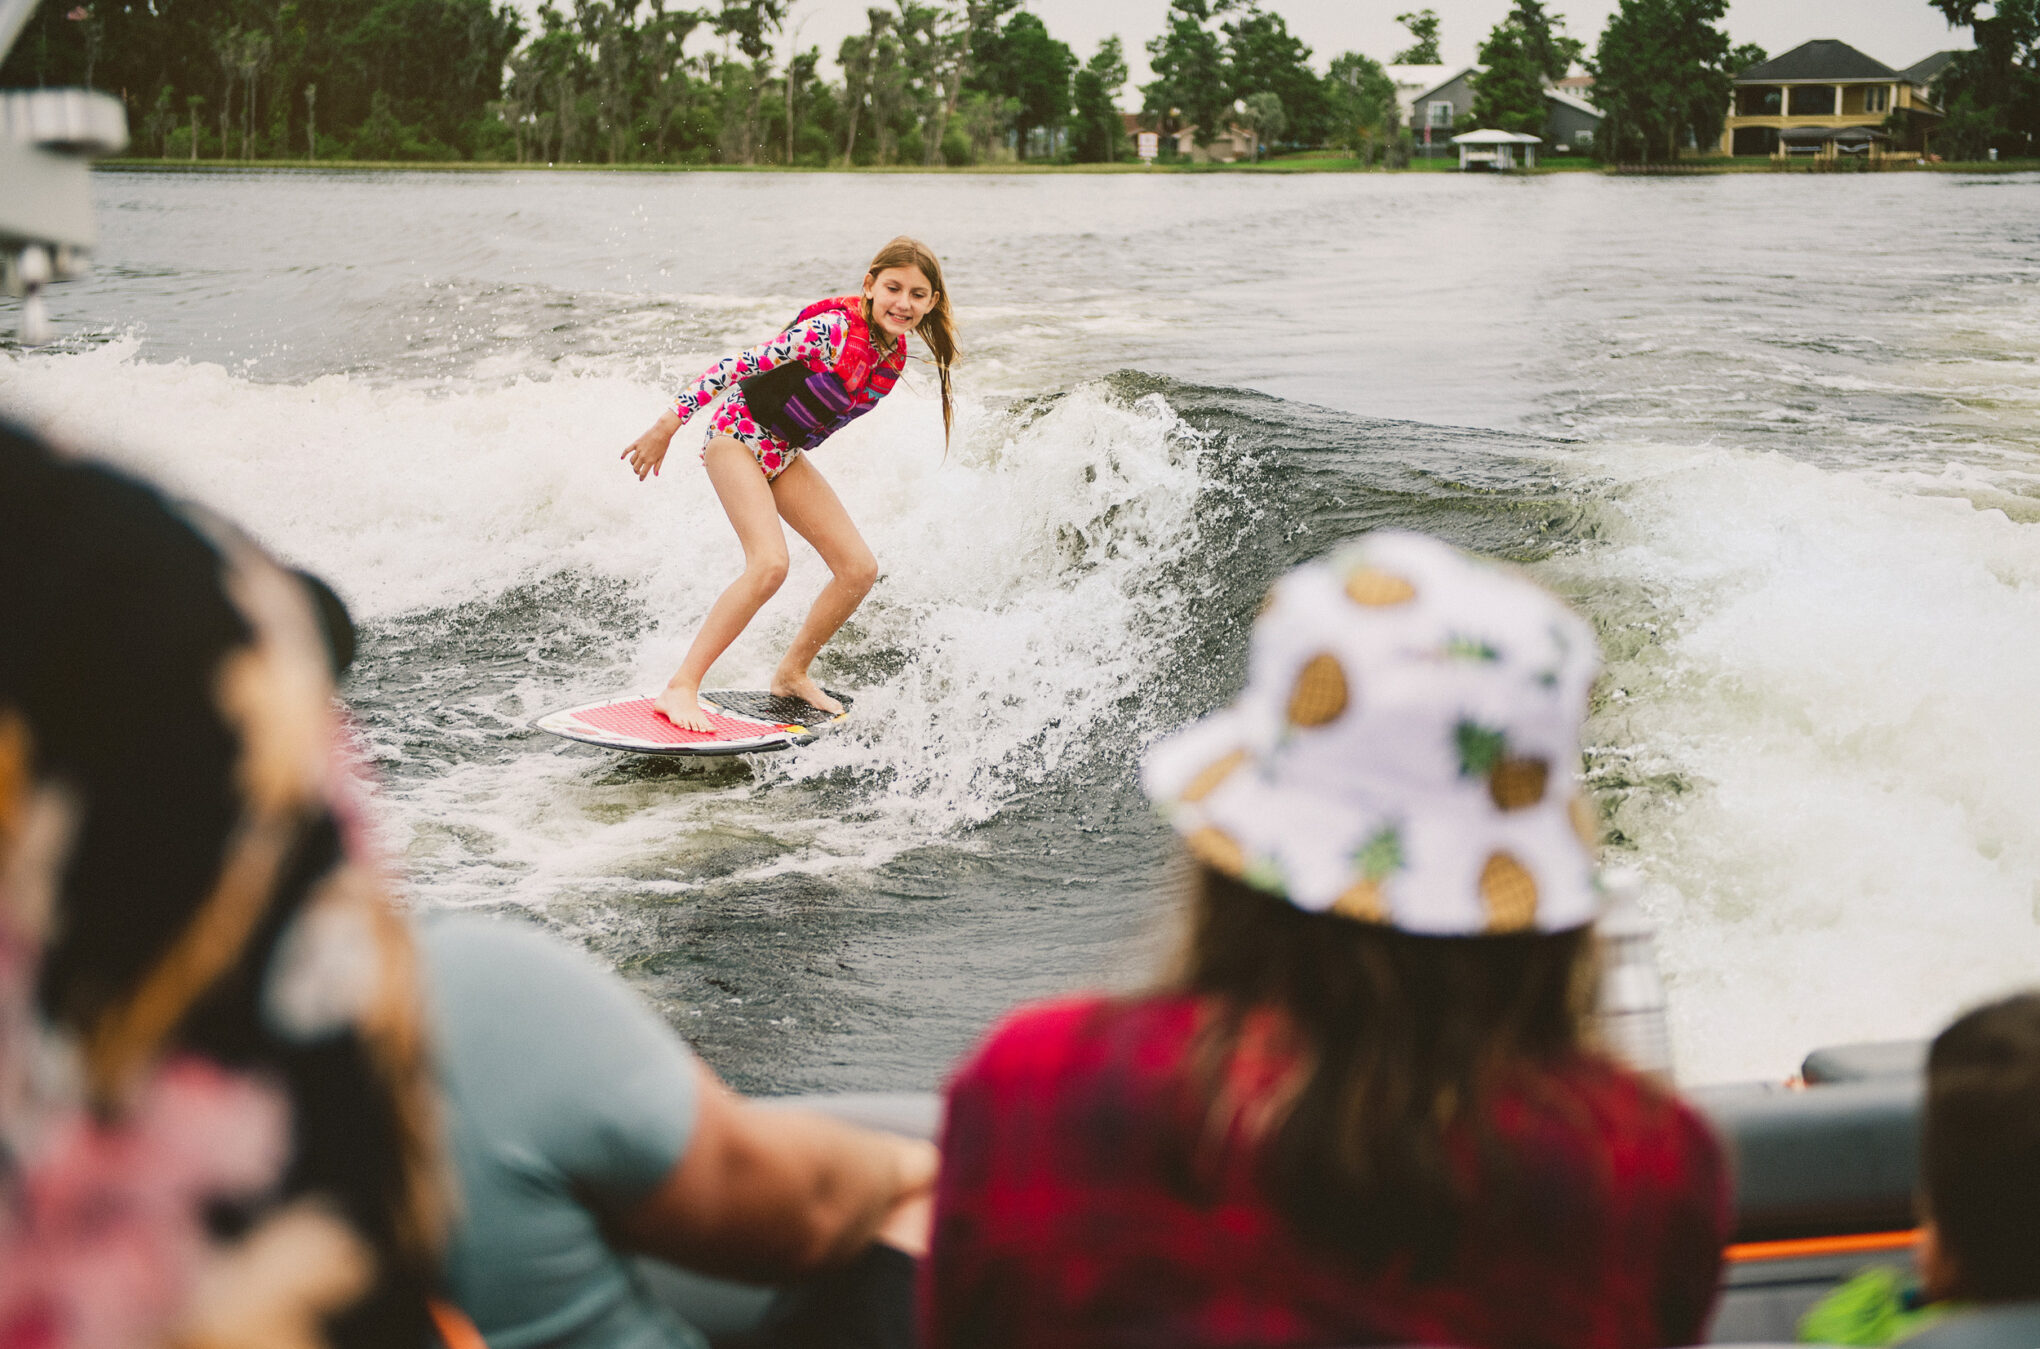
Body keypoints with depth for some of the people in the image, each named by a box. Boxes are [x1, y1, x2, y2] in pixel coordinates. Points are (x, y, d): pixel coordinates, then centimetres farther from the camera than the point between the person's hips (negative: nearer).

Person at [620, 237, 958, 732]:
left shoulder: (894, 353, -3)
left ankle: (791, 674, 18)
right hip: (739, 434, -8)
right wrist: (668, 425, -24)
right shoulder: (833, 328, -27)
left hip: (786, 453, 8)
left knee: (860, 570, 0)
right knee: (770, 563, -27)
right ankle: (681, 687, -21)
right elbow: (737, 365, -25)